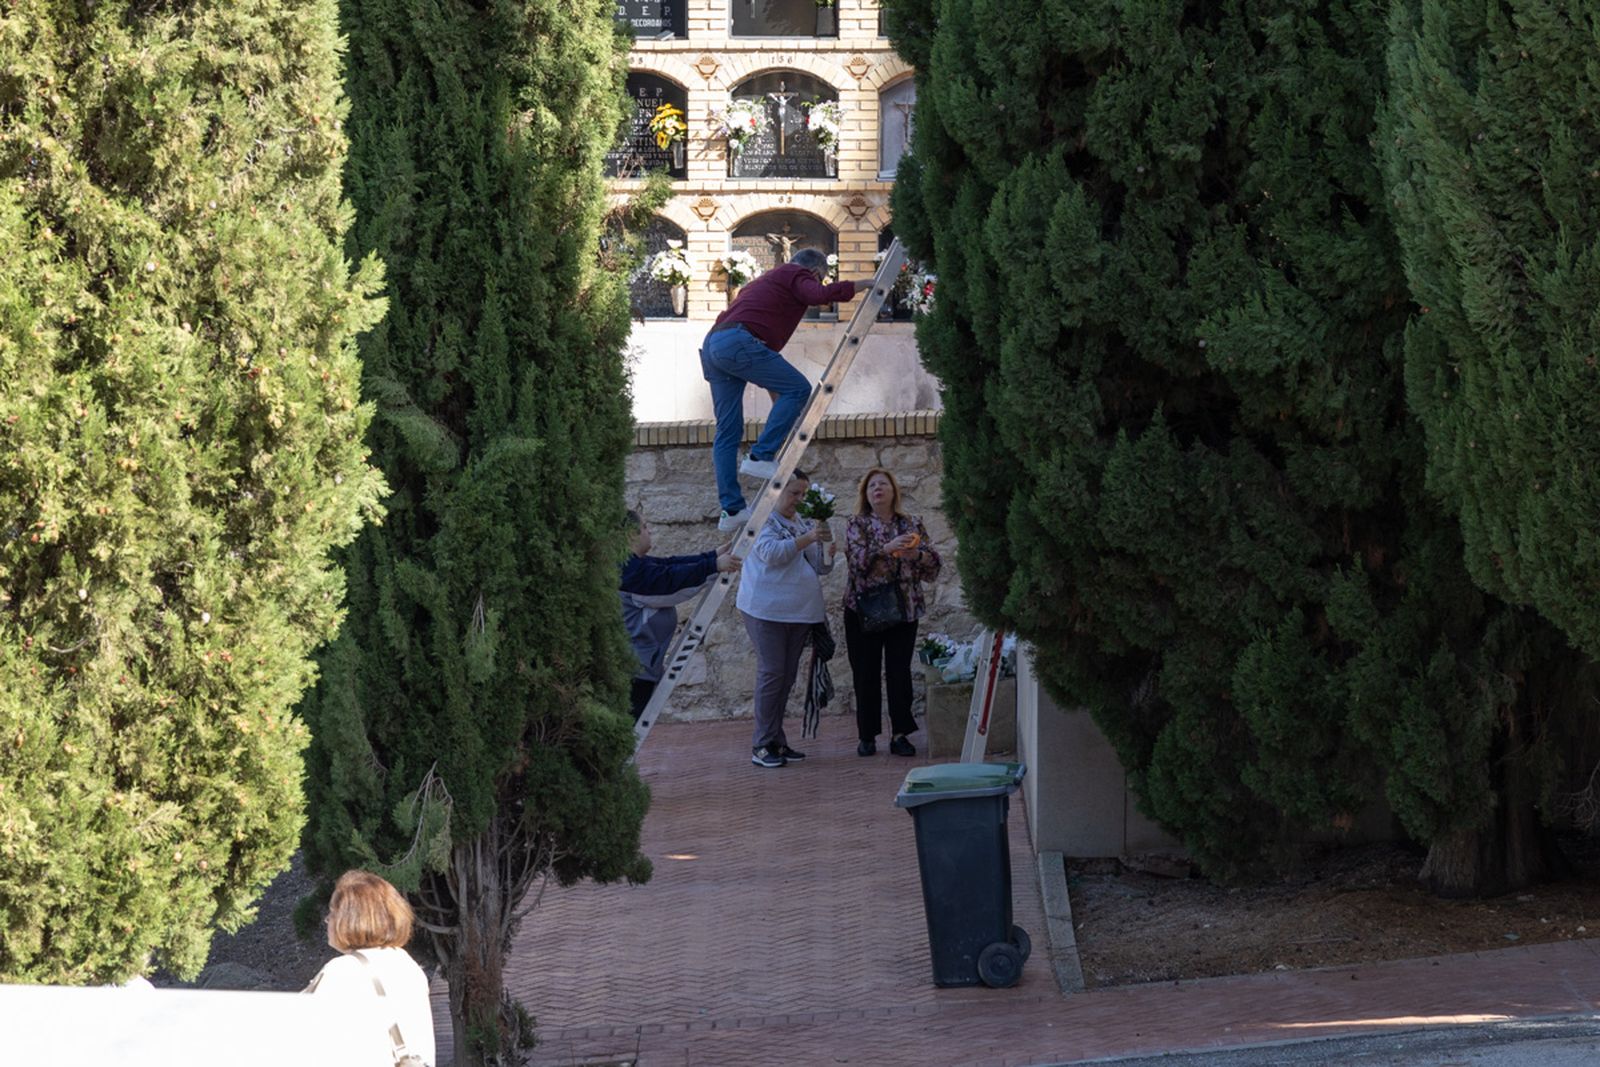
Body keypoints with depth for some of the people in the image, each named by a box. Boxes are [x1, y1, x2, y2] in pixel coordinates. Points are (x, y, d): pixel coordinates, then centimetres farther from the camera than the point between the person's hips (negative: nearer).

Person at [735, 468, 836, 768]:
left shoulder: (804, 523, 17)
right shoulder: (764, 520, -4)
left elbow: (819, 568, 20)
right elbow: (772, 552, -20)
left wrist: (828, 554, -2)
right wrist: (808, 539, -27)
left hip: (800, 611, 7)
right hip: (767, 609, -7)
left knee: (787, 675, 8)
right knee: (771, 673, -11)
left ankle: (776, 741, 13)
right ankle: (762, 746, -9)